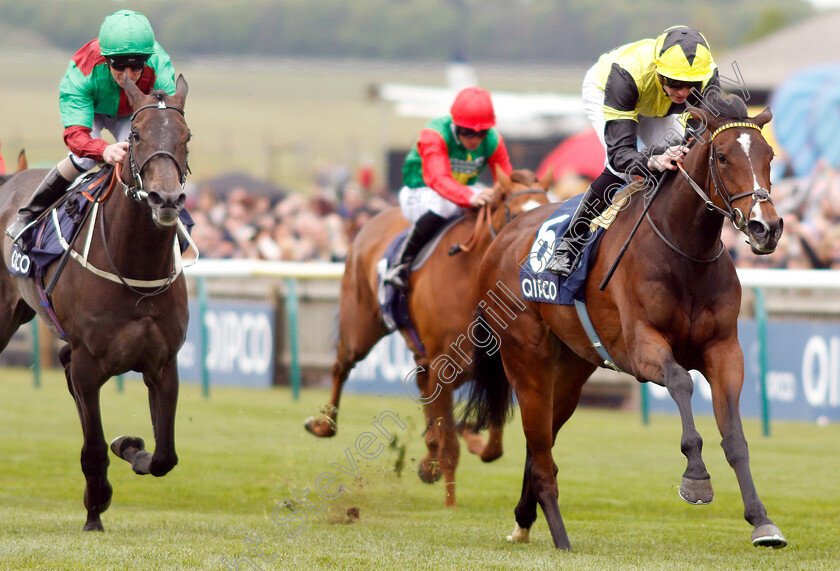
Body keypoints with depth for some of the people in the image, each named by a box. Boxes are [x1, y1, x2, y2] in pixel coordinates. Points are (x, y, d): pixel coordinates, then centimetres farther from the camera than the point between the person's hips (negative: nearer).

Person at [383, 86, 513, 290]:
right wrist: (470, 197, -59)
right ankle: (401, 263, -29)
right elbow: (438, 179, -42)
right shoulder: (433, 135, -27)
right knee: (442, 204, -41)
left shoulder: (493, 141, -11)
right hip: (420, 194, -6)